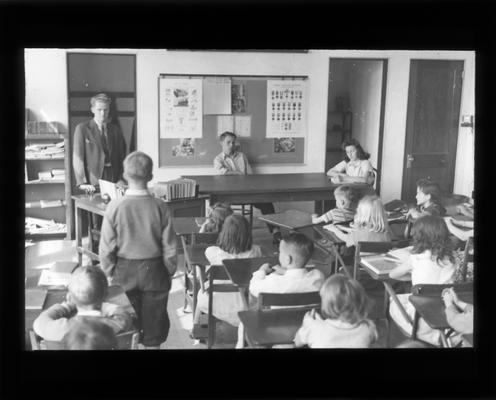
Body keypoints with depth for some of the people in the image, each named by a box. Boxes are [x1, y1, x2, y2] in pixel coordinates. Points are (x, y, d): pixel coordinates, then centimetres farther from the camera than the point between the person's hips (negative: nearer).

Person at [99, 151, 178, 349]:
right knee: (154, 319, 16)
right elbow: (170, 247, -7)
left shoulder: (114, 207, -14)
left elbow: (106, 248, -9)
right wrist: (170, 272, 8)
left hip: (124, 272, 0)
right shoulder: (160, 207, -13)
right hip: (154, 271, 0)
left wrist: (109, 273, 6)